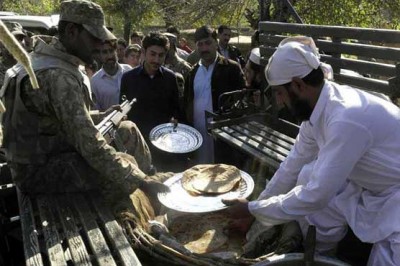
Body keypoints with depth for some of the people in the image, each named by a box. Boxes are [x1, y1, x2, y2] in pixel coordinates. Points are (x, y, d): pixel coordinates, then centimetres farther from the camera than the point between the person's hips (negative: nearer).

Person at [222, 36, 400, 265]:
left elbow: (316, 194, -30)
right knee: (308, 175, -3)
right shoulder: (316, 105, -9)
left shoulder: (347, 118, -34)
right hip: (366, 184, 7)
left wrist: (253, 209, -18)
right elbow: (293, 165, 2)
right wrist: (256, 208, 7)